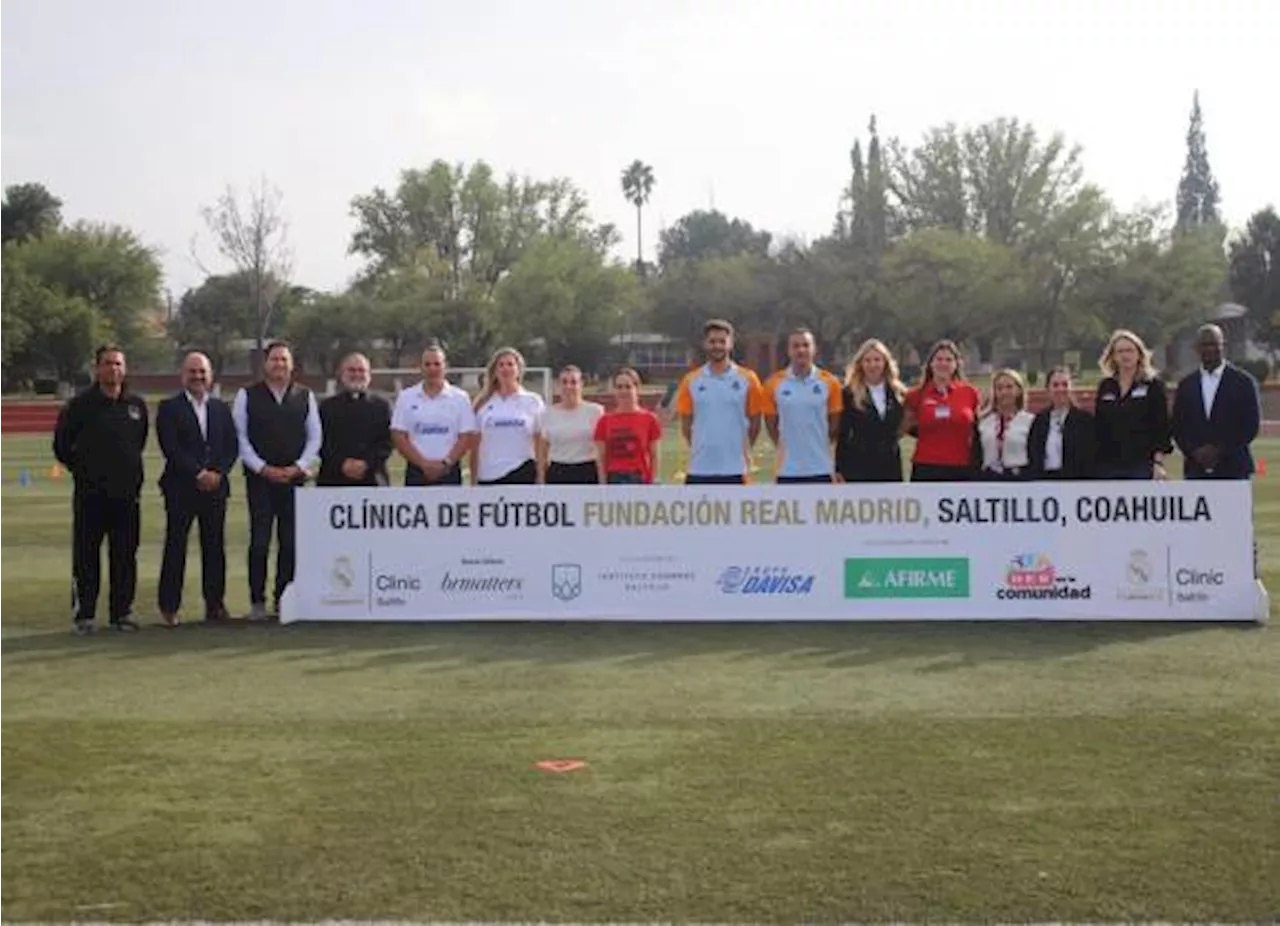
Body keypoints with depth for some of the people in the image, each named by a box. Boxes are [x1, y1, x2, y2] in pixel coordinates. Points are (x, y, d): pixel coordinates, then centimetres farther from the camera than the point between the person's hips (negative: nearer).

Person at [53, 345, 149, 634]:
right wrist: (81, 470, 7)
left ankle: (122, 611, 15)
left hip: (127, 493, 3)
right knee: (86, 556, 0)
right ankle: (84, 614, 8)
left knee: (125, 556, 6)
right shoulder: (80, 405, -3)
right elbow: (61, 445, 5)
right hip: (90, 494, -3)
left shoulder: (136, 405, 7)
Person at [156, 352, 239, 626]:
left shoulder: (222, 408, 15)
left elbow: (232, 447, 9)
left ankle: (214, 603, 11)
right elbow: (171, 449, -9)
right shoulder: (169, 408, 2)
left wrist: (217, 473, -7)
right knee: (175, 547, -1)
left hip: (216, 487, 4)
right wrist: (198, 474, -14)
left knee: (215, 547, 4)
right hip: (180, 489, -4)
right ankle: (169, 606, 5)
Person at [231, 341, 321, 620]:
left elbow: (314, 437, 8)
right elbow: (240, 437, 0)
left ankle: (284, 599, 10)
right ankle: (257, 602, 3)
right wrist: (263, 468, -8)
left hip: (295, 477, 2)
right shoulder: (247, 395, 3)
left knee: (290, 542, 3)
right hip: (260, 478, -2)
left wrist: (298, 467, -5)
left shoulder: (305, 396, 8)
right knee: (259, 542, -3)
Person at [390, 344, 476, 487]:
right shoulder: (406, 397, 4)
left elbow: (467, 437, -2)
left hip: (449, 473, -1)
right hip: (416, 473, 1)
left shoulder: (460, 398, 2)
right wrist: (424, 463, -11)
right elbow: (398, 437, -1)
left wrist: (445, 463, -13)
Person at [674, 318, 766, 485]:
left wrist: (743, 449, 5)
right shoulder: (691, 381, 4)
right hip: (699, 469, 1)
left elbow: (755, 421, 7)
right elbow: (686, 422, 10)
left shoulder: (748, 379, 1)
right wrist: (701, 448, 8)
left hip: (735, 469, -1)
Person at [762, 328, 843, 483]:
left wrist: (820, 446, 9)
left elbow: (835, 422, 7)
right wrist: (786, 447, 9)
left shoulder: (829, 383, -1)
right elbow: (770, 422, 8)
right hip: (788, 470, 0)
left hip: (821, 469, 0)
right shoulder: (774, 384, -2)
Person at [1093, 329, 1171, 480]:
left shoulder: (1153, 385, 0)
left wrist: (1158, 463, -12)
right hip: (1108, 467, 4)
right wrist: (1093, 466, 8)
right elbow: (1097, 427, 12)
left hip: (1142, 466, -4)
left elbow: (1161, 428, -4)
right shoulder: (1105, 387, 10)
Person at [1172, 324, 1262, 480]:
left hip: (1233, 470, -2)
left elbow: (1251, 425, -3)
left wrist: (1219, 450, -11)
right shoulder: (1186, 385, 11)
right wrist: (1194, 451, -8)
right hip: (1196, 470, 2)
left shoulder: (1243, 382, 2)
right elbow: (1178, 427, 9)